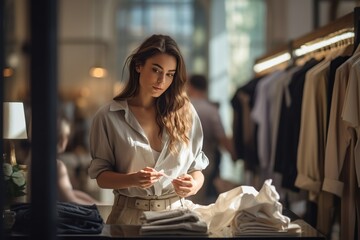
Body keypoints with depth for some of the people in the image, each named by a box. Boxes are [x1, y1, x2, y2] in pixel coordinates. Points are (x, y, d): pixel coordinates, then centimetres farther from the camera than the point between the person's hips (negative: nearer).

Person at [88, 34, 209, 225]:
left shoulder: (184, 112, 7)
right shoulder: (108, 116, 1)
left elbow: (196, 167, 12)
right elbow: (101, 176, 3)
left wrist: (193, 185, -9)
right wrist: (133, 179, -15)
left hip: (176, 214, 2)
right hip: (130, 216, -2)